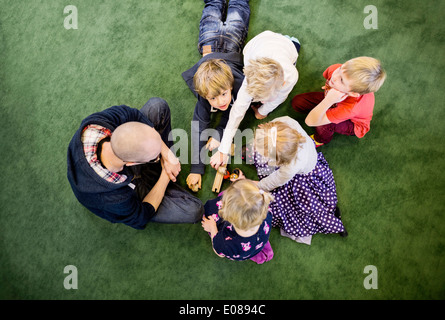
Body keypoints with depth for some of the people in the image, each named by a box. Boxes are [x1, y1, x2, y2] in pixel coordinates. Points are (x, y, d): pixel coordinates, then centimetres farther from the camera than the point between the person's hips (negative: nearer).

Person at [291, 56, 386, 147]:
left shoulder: (351, 107, -48)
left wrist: (328, 100, -54)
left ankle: (320, 140, 1)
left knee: (325, 124, -37)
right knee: (297, 102, -10)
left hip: (353, 123, -4)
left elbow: (310, 121, -45)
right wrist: (329, 87, -23)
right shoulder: (335, 69, -34)